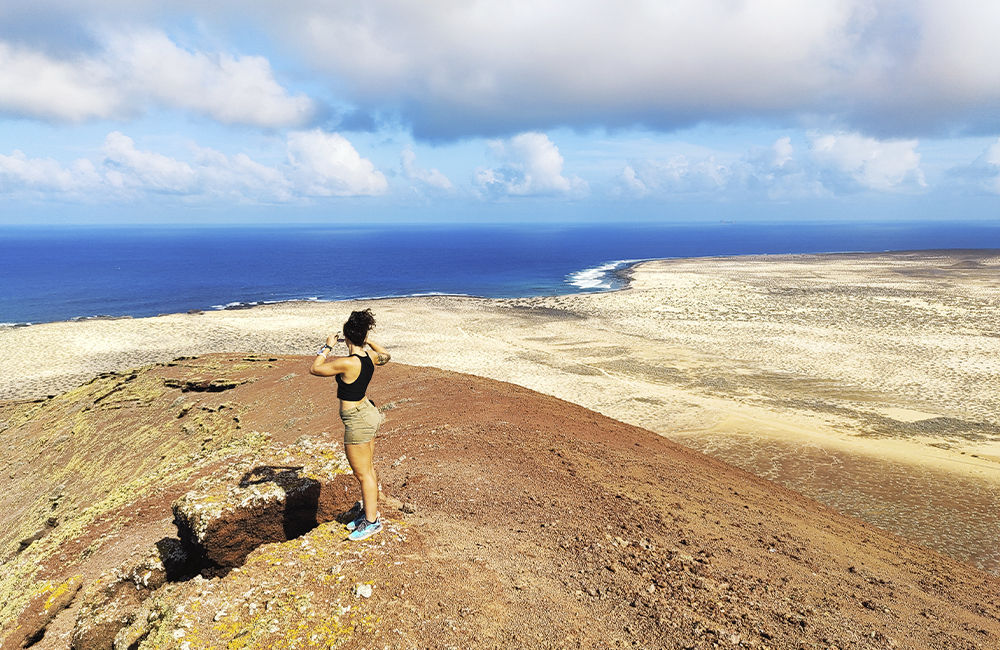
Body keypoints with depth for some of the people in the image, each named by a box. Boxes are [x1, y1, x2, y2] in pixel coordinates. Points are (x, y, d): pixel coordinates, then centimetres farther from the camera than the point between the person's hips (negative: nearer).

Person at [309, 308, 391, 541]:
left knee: (363, 474, 5)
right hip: (368, 411, 9)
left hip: (356, 421, -9)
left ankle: (372, 521, 17)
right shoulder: (370, 356, -3)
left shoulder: (347, 363, -26)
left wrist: (328, 347, -6)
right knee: (368, 469, 20)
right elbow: (385, 356, 22)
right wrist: (368, 341, 21)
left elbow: (314, 369, -14)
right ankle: (369, 512, 34)